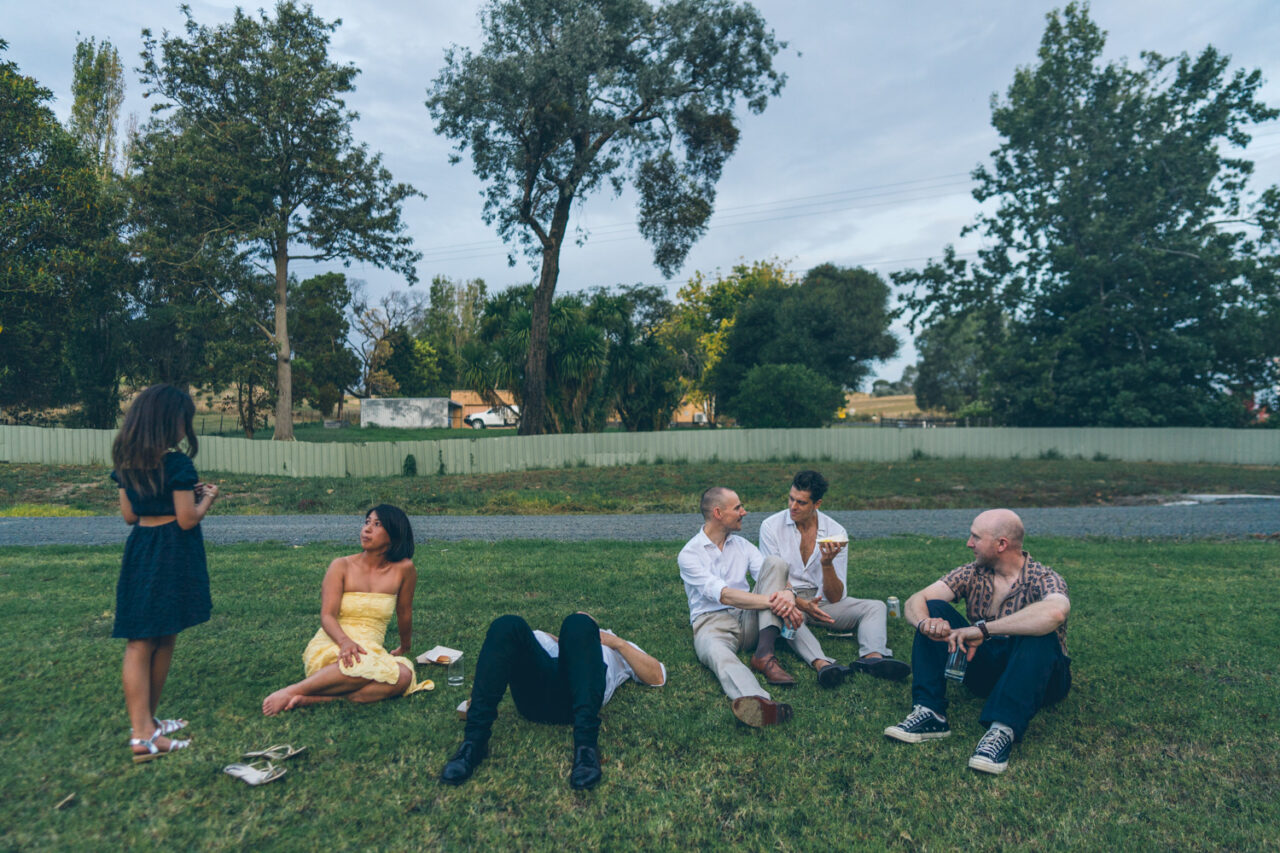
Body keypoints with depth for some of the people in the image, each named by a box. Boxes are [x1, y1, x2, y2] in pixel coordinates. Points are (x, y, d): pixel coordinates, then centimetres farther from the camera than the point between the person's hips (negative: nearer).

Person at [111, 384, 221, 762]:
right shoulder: (176, 463, -17)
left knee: (138, 642, 7)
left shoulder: (126, 462, 5)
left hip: (139, 551, 6)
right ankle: (146, 728, 21)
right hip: (172, 555, -6)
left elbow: (129, 515, 12)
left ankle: (143, 727, 8)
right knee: (163, 641, 8)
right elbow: (187, 519, -16)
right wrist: (207, 498, 3)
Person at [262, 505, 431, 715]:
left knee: (404, 676, -33)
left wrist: (404, 648, 25)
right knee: (361, 665, -39)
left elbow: (404, 613, 12)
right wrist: (345, 641, -30)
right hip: (330, 648, -2)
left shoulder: (403, 569, -1)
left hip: (372, 652, 3)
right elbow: (327, 615, -9)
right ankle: (292, 690, -24)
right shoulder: (342, 566, -1)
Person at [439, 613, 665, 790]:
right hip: (535, 698, 2)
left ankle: (585, 745, -42)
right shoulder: (549, 640, 46)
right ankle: (474, 741, -31)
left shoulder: (618, 649, 40)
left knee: (578, 625, -31)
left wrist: (618, 642, 14)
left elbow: (657, 677, 23)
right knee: (507, 625, -24)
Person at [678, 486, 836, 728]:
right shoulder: (689, 554, -3)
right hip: (713, 622, -5)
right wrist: (773, 602, -30)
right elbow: (723, 595, -18)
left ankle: (765, 653, -31)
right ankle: (757, 702, -75)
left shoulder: (743, 545, 17)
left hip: (749, 619, 5)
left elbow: (773, 578, 3)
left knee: (775, 563, -15)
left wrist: (788, 594, -24)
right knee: (718, 654, -41)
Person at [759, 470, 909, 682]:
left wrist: (827, 564, -25)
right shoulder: (771, 526, -7)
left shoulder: (835, 533, -5)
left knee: (876, 607, -17)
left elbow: (835, 598, -7)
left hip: (823, 601, 3)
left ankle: (872, 658, -45)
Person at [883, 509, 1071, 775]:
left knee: (1040, 633, -33)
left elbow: (1055, 612, -40)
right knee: (934, 609, -12)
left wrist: (984, 629, -41)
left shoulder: (1042, 579, -14)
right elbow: (916, 600, -9)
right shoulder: (972, 574, 1)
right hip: (984, 669, 5)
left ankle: (1003, 730, -41)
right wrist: (924, 622, -33)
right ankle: (930, 713, -23)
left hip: (1037, 675, -4)